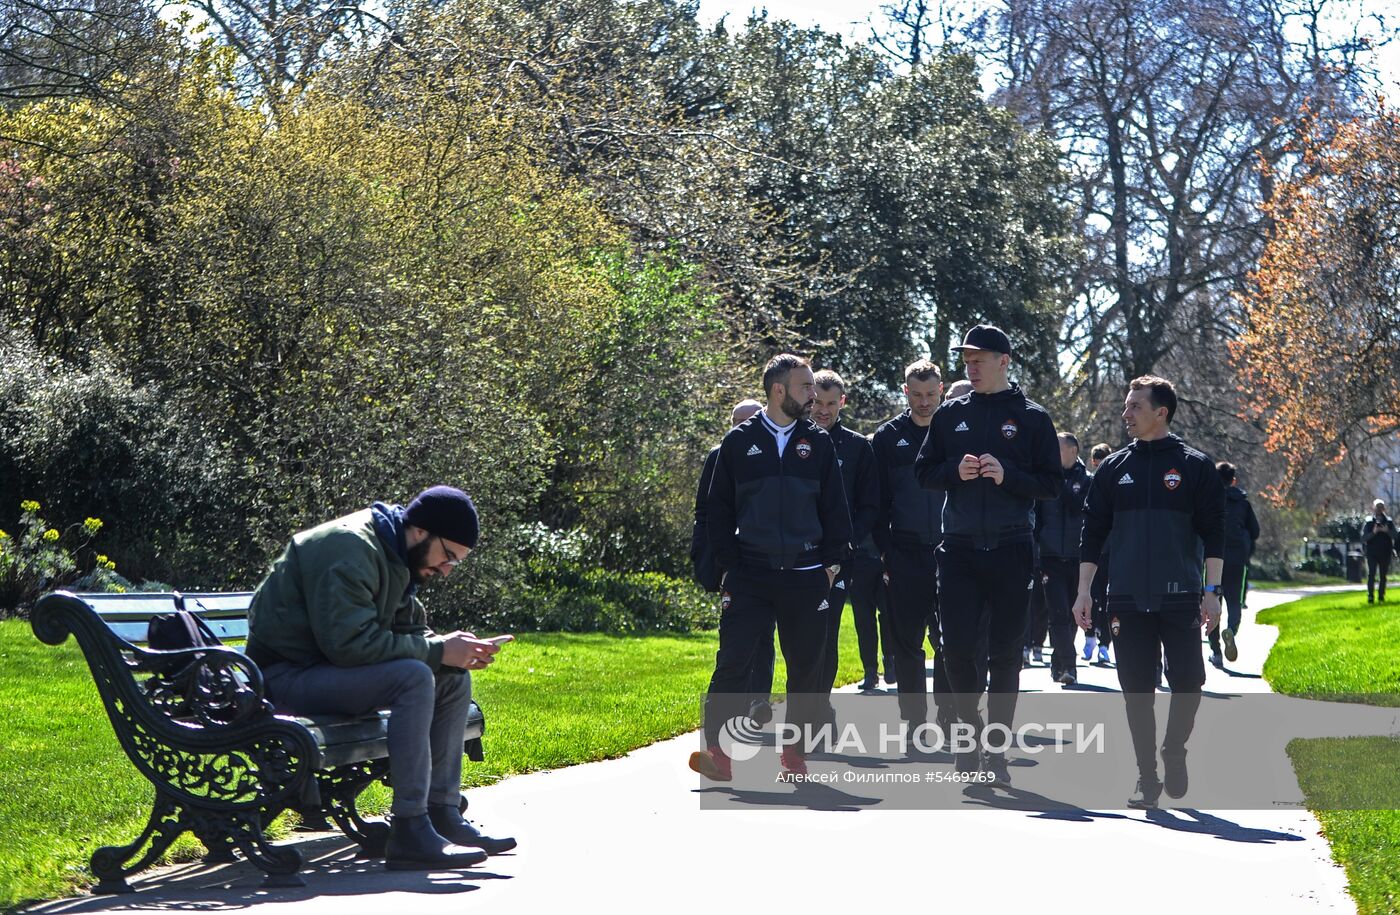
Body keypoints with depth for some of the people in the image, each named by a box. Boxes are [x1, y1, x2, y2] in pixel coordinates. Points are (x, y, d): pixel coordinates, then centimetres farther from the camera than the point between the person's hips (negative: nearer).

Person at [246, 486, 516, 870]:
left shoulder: (397, 559, 11)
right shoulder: (350, 548, -21)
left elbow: (410, 630, 15)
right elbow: (349, 642, -29)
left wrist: (453, 647, -7)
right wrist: (438, 651, -24)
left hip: (329, 669, 10)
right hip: (286, 677, -10)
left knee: (453, 679, 3)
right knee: (413, 677, -29)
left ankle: (442, 815, 2)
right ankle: (409, 833, -28)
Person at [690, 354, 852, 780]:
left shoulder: (818, 443, 9)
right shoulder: (740, 441, 4)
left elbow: (834, 507, 12)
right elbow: (719, 509, 7)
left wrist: (832, 562, 4)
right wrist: (729, 565, 1)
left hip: (806, 578, 2)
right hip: (749, 577, -2)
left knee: (806, 667, 5)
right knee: (733, 661, -10)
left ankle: (794, 753, 15)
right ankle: (715, 748, -6)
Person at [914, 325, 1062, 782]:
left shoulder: (1032, 418, 3)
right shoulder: (950, 414, 9)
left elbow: (1052, 484, 1)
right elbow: (923, 471, 11)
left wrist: (1007, 475, -15)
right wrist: (955, 471, -9)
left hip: (1010, 551, -1)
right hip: (959, 551, 2)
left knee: (1005, 654, 3)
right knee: (957, 647, -5)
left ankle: (996, 749, 11)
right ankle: (971, 726, 17)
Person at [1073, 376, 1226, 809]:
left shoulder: (1195, 467, 2)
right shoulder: (1113, 469, 10)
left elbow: (1213, 532, 2)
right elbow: (1092, 533, 12)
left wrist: (1212, 590, -5)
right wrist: (1084, 591, 7)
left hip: (1180, 598, -2)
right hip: (1127, 601, 2)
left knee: (1188, 683, -4)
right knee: (1137, 690, 2)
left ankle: (1174, 753, 22)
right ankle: (1147, 778, 10)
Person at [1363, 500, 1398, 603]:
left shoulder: (1389, 522, 6)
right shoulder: (1368, 522, 0)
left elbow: (1395, 536, 1)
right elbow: (1363, 538, -5)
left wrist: (1387, 531, -18)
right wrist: (1373, 532, -20)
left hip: (1385, 554, 2)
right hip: (1372, 553, -2)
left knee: (1383, 576, 5)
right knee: (1371, 575, -6)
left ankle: (1381, 597, 11)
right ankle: (1370, 597, -4)